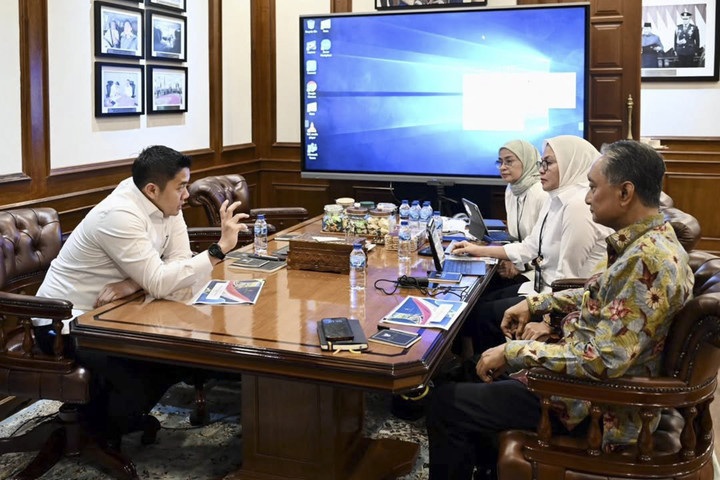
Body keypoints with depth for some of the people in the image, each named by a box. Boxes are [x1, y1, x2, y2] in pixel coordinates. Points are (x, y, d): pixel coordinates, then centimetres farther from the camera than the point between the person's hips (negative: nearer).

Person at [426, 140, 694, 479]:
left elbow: (602, 361, -32)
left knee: (445, 403, -5)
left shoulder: (649, 259, -29)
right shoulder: (645, 239, 2)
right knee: (476, 374, 23)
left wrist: (512, 352, -24)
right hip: (580, 368, 10)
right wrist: (535, 303, 12)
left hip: (595, 404, -10)